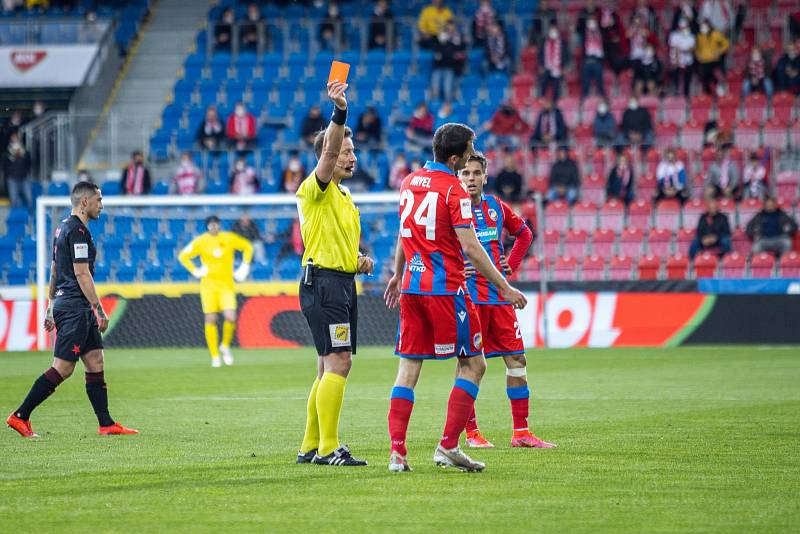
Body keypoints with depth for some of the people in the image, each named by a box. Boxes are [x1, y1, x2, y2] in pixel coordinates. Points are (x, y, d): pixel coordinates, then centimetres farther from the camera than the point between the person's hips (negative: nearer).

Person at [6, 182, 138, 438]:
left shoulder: (64, 228, 17)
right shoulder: (77, 230, -14)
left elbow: (55, 271, 21)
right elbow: (82, 273, -19)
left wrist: (51, 307, 24)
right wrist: (99, 309, -17)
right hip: (74, 308, -11)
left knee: (95, 363, 8)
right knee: (62, 369, -8)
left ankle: (106, 424, 7)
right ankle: (20, 416, -5)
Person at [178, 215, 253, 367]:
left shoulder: (229, 238, 0)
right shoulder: (200, 242, -1)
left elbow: (247, 247, 15)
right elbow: (183, 256, 8)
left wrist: (244, 267, 8)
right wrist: (195, 271, -1)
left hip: (227, 284, 0)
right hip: (209, 284, 0)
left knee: (231, 317, -15)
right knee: (210, 319, -4)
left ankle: (225, 346, 12)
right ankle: (215, 356, 6)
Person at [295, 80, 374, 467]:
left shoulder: (345, 196, 21)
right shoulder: (315, 189, -6)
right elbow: (329, 151, -26)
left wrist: (361, 260, 12)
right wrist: (339, 112, -39)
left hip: (344, 285, 10)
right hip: (322, 283, -10)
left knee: (330, 367, 11)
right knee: (338, 363, -16)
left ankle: (310, 447, 16)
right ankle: (328, 448, -17)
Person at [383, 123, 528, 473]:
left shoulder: (410, 182, 10)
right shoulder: (454, 191, -12)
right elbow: (470, 247, -16)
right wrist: (504, 288, -12)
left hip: (412, 287, 7)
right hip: (445, 288, -7)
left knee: (408, 368, 8)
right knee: (473, 365, 3)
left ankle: (397, 452, -1)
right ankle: (448, 447, -4)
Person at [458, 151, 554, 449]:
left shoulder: (496, 207, 10)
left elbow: (524, 234, 25)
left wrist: (512, 264, 12)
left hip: (499, 295, 5)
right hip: (467, 297, -5)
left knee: (516, 359, 2)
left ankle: (520, 432, 7)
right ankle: (471, 433, 7)